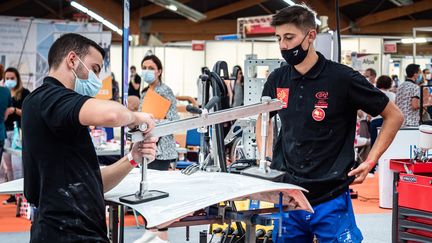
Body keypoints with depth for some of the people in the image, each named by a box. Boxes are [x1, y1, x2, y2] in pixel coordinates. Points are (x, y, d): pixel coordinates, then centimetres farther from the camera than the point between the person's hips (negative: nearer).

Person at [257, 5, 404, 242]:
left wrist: (369, 162, -7)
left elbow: (394, 116, -1)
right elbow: (263, 119, 23)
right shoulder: (277, 80, 3)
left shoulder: (342, 78, -10)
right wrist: (267, 160, 10)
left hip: (330, 199, -4)